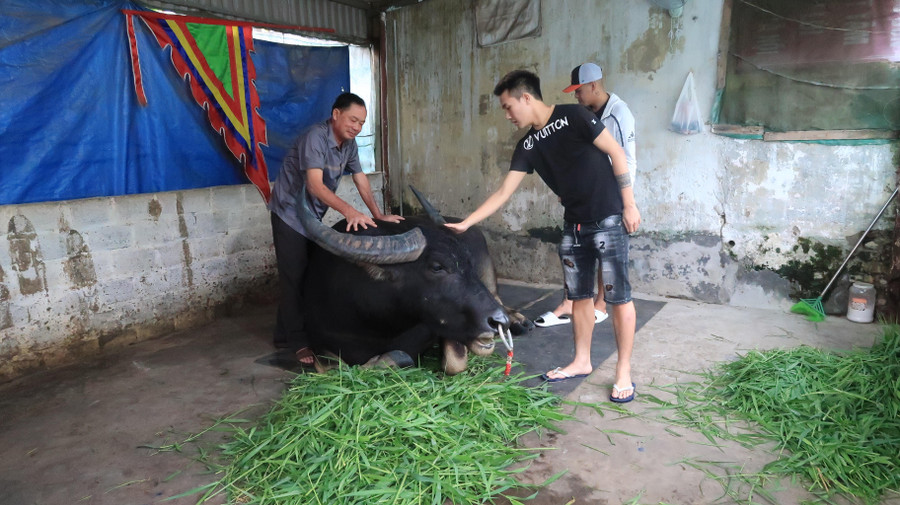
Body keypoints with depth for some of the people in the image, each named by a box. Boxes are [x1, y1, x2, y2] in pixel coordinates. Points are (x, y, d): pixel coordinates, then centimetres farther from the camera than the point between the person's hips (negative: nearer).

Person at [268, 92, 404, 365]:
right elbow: (315, 185, -36)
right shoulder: (315, 137, -25)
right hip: (290, 212, -8)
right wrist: (349, 211, -46)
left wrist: (378, 215, -9)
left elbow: (360, 179, 0)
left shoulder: (349, 143, 0)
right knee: (295, 278, -6)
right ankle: (298, 342, 4)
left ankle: (284, 335, 25)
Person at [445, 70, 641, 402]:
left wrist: (629, 204, -10)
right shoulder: (528, 146, 6)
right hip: (574, 225, 7)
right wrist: (464, 224, 2)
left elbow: (616, 152, -9)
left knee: (618, 296, -1)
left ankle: (624, 372, 9)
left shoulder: (572, 117, -11)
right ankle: (582, 362, 27)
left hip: (609, 220, -6)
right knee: (579, 296, 12)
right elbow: (503, 193, 6)